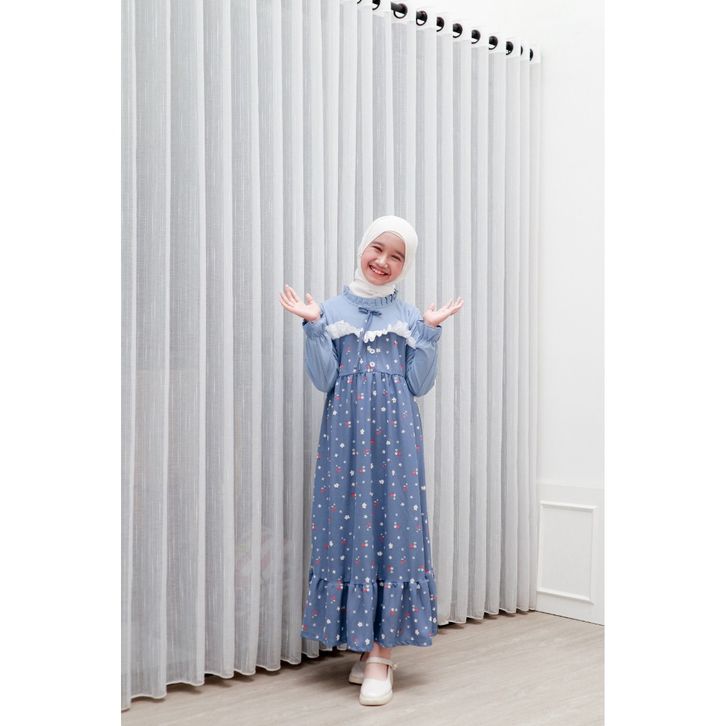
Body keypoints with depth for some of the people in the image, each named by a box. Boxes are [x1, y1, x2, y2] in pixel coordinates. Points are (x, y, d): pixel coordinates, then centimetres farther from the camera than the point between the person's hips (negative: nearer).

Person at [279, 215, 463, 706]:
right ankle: (367, 647, 13)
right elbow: (324, 381, 0)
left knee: (395, 526, -4)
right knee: (350, 525, 0)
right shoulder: (334, 310, 8)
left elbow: (419, 385, 5)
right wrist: (313, 326, -7)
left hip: (395, 434, 0)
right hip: (347, 434, 0)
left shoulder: (410, 316, 10)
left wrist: (430, 332, -2)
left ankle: (382, 654, 1)